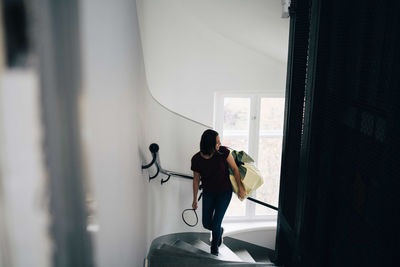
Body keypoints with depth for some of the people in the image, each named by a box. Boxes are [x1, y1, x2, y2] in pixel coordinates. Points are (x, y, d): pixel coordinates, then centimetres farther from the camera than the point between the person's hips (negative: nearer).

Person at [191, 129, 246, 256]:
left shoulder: (223, 152, -21)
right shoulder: (196, 160, -17)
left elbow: (235, 168, -9)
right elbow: (196, 180, -3)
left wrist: (240, 188, -6)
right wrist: (195, 200, 5)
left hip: (224, 192, -2)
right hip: (208, 193, 2)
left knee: (216, 224, -3)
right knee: (207, 224, 7)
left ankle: (215, 246, 29)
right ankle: (220, 231, 44)